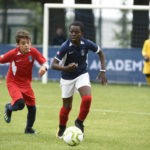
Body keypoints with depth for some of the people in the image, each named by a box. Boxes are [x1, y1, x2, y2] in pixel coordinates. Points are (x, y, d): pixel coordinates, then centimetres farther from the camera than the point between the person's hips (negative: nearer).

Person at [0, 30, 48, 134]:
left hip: (26, 83, 4)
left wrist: (44, 68, -34)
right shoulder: (13, 54, -19)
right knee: (20, 103, -25)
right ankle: (9, 108, 12)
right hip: (13, 83, -4)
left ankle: (29, 129, 28)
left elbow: (45, 63, -10)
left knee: (32, 107, 4)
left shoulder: (33, 52, -12)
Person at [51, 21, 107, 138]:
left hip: (82, 75, 1)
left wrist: (103, 71, -3)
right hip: (67, 78, -1)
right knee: (67, 106, 6)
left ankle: (80, 122, 3)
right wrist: (66, 68, -44)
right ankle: (62, 128, 34)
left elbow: (100, 52, 4)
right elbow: (53, 65, -26)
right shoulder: (65, 46, -24)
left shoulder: (87, 44, -16)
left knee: (87, 98, -23)